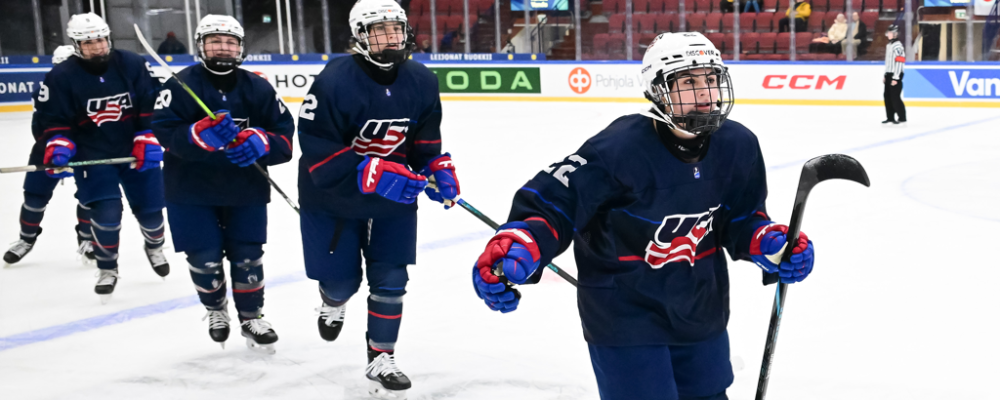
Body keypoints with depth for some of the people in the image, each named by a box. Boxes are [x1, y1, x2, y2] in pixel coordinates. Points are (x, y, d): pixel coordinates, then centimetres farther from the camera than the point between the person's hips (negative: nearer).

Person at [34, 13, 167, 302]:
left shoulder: (132, 64, -8)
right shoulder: (62, 77, -11)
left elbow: (153, 104, -3)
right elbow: (55, 119, -4)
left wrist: (148, 141, -10)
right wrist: (59, 146, -20)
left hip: (136, 151, 2)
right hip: (93, 157, -2)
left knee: (150, 209, 10)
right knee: (106, 213, -15)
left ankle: (154, 246, 44)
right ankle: (107, 269, 8)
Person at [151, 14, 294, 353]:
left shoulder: (257, 88, -1)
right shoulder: (182, 85, -8)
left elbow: (284, 136, -3)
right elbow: (165, 131, -18)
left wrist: (260, 142, -24)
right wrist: (201, 135, -36)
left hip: (245, 188, 2)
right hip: (191, 188, -1)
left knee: (247, 257, 5)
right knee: (204, 259, 3)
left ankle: (251, 317, 25)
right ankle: (216, 310, 32)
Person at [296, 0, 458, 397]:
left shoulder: (422, 82, -9)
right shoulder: (333, 82, -25)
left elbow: (425, 140, 5)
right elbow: (320, 157, -26)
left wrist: (437, 167, -16)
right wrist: (375, 174, -35)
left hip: (394, 196, 4)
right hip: (333, 196, -3)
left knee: (390, 279, 1)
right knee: (342, 279, 7)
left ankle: (381, 360, 16)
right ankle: (332, 302, 46)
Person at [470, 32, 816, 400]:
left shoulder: (738, 146, -8)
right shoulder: (618, 149, -27)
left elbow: (741, 218, 5)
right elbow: (550, 204, -23)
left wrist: (771, 243, -14)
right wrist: (513, 252, -39)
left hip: (699, 311, 6)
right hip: (625, 319, -6)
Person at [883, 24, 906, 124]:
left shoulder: (898, 46, -15)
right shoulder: (889, 45, 16)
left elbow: (899, 63, -20)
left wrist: (895, 78, -23)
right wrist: (885, 75, 20)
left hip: (896, 75, -10)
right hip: (889, 74, 10)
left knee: (895, 96, -10)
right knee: (887, 96, 9)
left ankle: (902, 117, -2)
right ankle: (890, 117, 17)